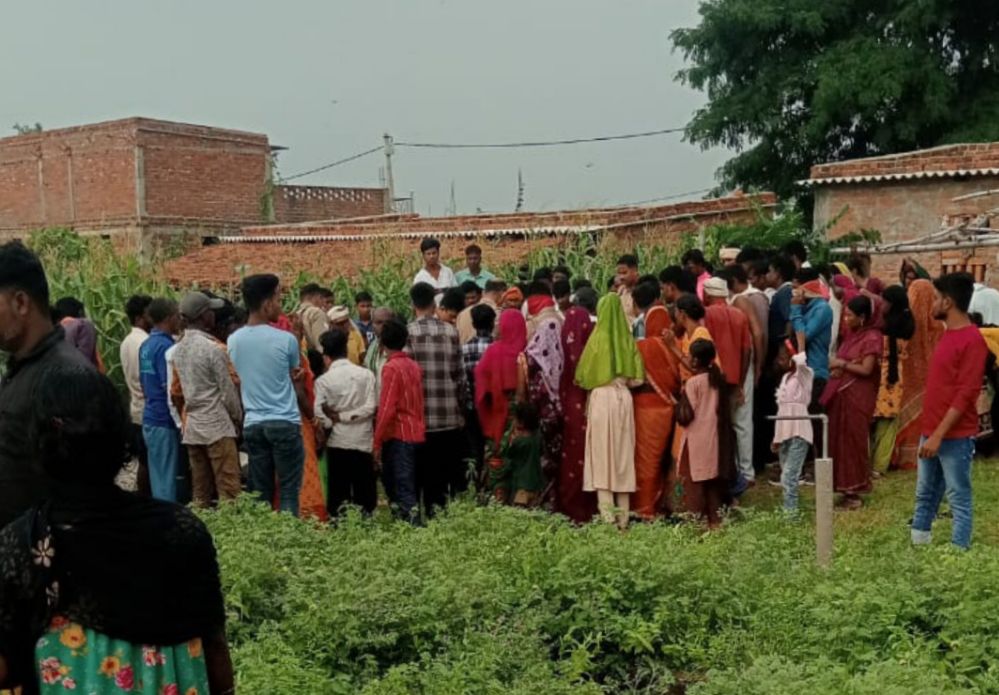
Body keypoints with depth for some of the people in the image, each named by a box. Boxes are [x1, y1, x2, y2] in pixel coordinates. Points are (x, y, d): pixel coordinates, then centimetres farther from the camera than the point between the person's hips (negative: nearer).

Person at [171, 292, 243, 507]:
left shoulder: (178, 349, 9)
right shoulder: (212, 348, -12)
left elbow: (178, 391, 15)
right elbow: (228, 391, -8)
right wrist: (239, 419, 4)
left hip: (191, 427, 7)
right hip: (217, 426, -7)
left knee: (200, 494, 9)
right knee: (229, 492, -5)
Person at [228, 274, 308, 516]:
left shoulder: (233, 341, 4)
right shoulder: (286, 339, -8)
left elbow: (236, 386, 11)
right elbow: (297, 385, 4)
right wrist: (311, 414, 19)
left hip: (252, 424, 5)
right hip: (285, 423, -4)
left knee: (259, 493, 10)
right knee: (289, 491, 1)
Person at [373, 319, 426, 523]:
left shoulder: (391, 367, -12)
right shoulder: (414, 366, 11)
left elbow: (387, 408, -16)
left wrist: (377, 442, -12)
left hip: (398, 436, -8)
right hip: (416, 433, 8)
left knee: (403, 489, -8)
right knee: (410, 485, 15)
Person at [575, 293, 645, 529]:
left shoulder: (598, 338, -6)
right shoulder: (628, 340, 4)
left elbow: (583, 376, -3)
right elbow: (637, 378, 3)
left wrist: (589, 381, 17)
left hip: (601, 398, -4)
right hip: (624, 398, 4)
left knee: (602, 455, -2)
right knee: (623, 455, 9)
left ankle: (607, 516, -7)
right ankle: (623, 515, 10)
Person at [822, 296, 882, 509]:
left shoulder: (872, 337, -11)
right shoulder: (851, 335, 14)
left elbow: (866, 369, -18)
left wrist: (842, 364, -9)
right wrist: (836, 367, -6)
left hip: (858, 396, -8)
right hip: (840, 393, 8)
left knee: (853, 441, -2)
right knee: (839, 440, 9)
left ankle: (855, 490, 6)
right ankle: (846, 486, 17)